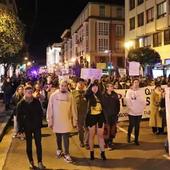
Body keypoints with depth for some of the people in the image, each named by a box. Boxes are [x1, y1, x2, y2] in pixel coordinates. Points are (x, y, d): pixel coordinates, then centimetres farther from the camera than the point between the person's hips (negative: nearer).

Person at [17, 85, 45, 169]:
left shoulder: (36, 101, -3)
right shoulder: (21, 104, -6)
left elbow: (41, 112, 4)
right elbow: (19, 117, -3)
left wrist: (40, 123, -3)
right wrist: (20, 128, -6)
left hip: (37, 126, 1)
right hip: (27, 127, 0)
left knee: (38, 144, 3)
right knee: (29, 144, 11)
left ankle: (40, 162, 12)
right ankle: (31, 162, 25)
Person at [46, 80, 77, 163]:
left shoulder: (70, 96, -4)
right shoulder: (53, 95, -7)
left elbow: (73, 109, 1)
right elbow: (50, 109, -4)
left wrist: (74, 120, 2)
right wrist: (49, 120, -4)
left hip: (66, 121, -1)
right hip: (56, 120, 1)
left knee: (66, 138, -1)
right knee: (58, 137, 17)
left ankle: (66, 154, 12)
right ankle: (59, 149, 39)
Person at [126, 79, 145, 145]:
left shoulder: (141, 91, 4)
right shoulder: (129, 91, -3)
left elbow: (143, 100, 3)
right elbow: (127, 100, -7)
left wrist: (142, 107, -8)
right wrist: (130, 107, -12)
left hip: (139, 112, 2)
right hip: (132, 112, -2)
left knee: (137, 126, 7)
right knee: (131, 125, 3)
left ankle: (136, 139, 19)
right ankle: (129, 135, 30)